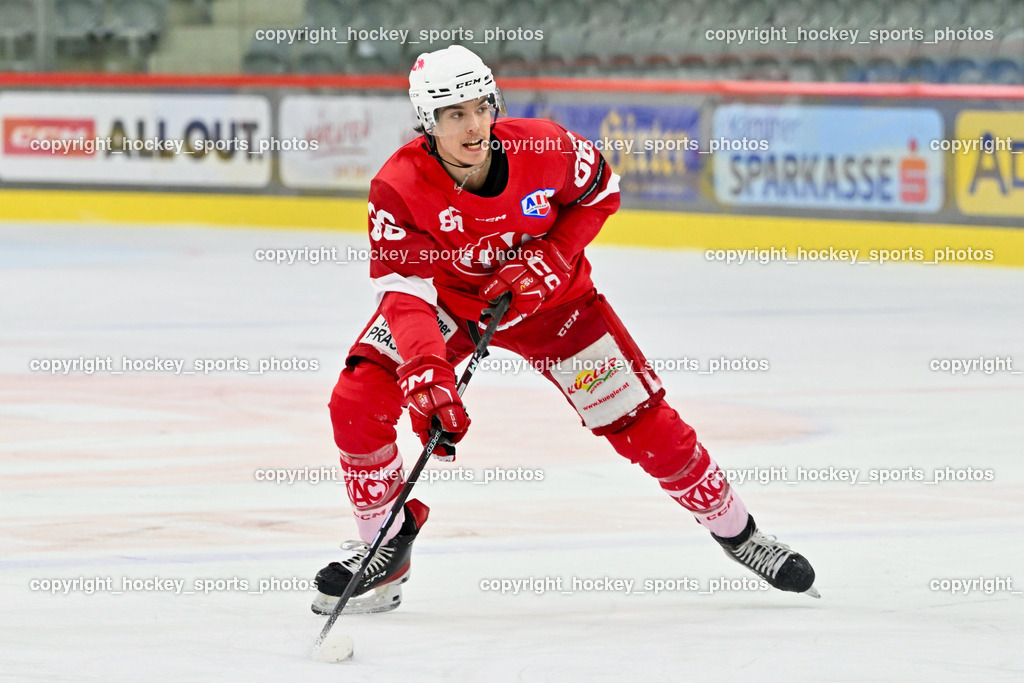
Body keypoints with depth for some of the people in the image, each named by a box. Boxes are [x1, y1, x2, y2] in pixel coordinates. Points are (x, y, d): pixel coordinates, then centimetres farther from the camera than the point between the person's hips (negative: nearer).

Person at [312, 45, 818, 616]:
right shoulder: (400, 188, -30)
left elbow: (600, 190, -5)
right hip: (445, 297, 0)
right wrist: (427, 377, -49)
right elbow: (406, 292, -34)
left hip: (548, 297, 0)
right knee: (356, 404, -19)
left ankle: (735, 530, 18)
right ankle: (386, 546, 1)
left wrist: (551, 259, -19)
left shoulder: (543, 149, -26)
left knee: (642, 423, -4)